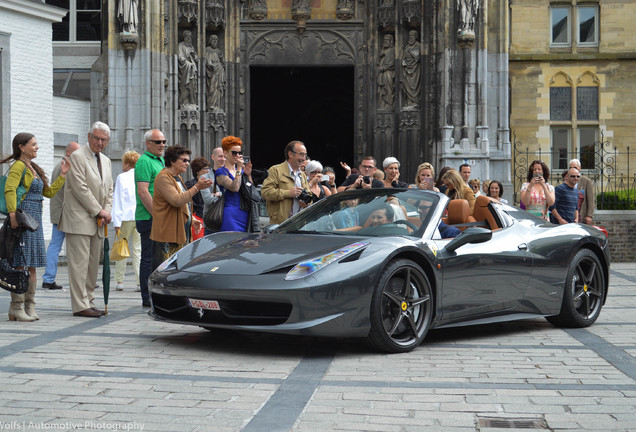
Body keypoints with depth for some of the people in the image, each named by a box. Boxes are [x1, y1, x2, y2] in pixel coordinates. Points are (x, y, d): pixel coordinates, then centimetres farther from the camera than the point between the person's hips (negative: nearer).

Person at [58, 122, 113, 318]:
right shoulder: (77, 157, -8)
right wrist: (99, 211, -12)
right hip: (79, 219, -8)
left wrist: (107, 211, 2)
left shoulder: (106, 161, 17)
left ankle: (89, 302, 14)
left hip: (97, 221, 8)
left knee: (93, 263, 9)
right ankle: (80, 305, -6)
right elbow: (80, 189, -14)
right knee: (79, 263, -7)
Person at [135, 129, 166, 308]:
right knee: (149, 259, -5)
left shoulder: (161, 160, 19)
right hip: (149, 218, -9)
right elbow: (143, 192, -18)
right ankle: (148, 298, 1)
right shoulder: (144, 161, -10)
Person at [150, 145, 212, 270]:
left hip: (182, 234, 10)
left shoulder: (178, 178, 20)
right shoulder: (163, 178, -12)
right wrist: (196, 187, -24)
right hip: (167, 235, -10)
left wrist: (191, 220, 15)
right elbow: (177, 200, -24)